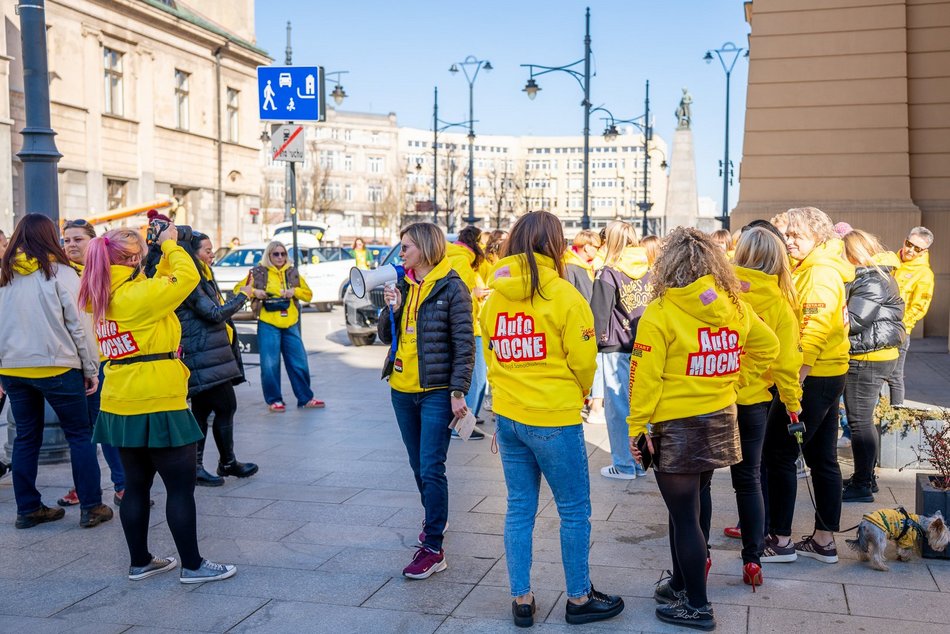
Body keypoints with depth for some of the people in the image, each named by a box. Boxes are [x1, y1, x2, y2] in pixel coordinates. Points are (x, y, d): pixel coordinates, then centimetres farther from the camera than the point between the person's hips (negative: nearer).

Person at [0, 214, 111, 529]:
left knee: (26, 438, 13)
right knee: (80, 435, 6)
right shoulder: (60, 273, -6)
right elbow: (79, 324, -7)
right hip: (55, 367, -4)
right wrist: (91, 368, 0)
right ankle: (91, 507, 7)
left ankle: (28, 509, 18)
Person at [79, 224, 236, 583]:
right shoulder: (137, 295, -17)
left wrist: (165, 251, 13)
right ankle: (192, 565, 6)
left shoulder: (103, 298, 9)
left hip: (121, 406, 9)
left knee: (136, 484, 15)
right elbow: (186, 277, -12)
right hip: (156, 405, -9)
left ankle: (139, 562, 24)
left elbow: (158, 285, 18)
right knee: (181, 486, 0)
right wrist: (169, 244, 0)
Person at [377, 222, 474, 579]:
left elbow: (464, 344, -11)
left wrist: (458, 391, -17)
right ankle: (435, 519, 39)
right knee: (418, 466, 18)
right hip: (402, 389, 7)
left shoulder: (451, 288, -9)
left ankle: (433, 549, -2)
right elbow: (387, 336, 11)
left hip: (436, 392, -7)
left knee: (431, 469, -8)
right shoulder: (404, 285, 9)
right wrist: (391, 309, -7)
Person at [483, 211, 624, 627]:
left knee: (519, 510, 14)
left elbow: (491, 357, 8)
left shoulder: (495, 298, 4)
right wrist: (579, 396, 10)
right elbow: (583, 360, -9)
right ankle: (579, 598, 21)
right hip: (554, 420, -6)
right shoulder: (563, 295, -12)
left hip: (507, 416, 6)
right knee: (574, 511, 10)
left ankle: (521, 600, 22)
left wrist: (511, 394, 16)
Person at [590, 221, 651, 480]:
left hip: (617, 348, -5)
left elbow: (599, 313, -9)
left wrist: (595, 342, 1)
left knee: (618, 405, 2)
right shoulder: (648, 273, 7)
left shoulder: (608, 274, -9)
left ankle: (624, 465, 6)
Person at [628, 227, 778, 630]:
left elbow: (645, 376, -17)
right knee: (687, 508, 21)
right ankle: (681, 584, 34)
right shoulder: (734, 306, 1)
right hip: (719, 421, 7)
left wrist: (637, 426, -10)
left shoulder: (660, 313, -16)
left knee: (684, 515, 4)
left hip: (677, 428, -6)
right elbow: (767, 347, 14)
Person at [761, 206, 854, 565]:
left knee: (778, 454, -4)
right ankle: (824, 540, 20)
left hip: (812, 377, -10)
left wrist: (795, 381, -25)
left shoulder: (820, 272, -15)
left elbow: (815, 331, -23)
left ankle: (780, 540, 3)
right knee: (822, 458, 13)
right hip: (829, 375, 10)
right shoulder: (808, 269, 15)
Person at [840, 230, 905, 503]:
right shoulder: (878, 276, 15)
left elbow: (853, 321, -20)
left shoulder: (872, 281, -18)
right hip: (873, 357, 10)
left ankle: (862, 486, 1)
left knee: (859, 422, -5)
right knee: (865, 420, 17)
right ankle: (866, 475, 28)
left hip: (867, 360, -10)